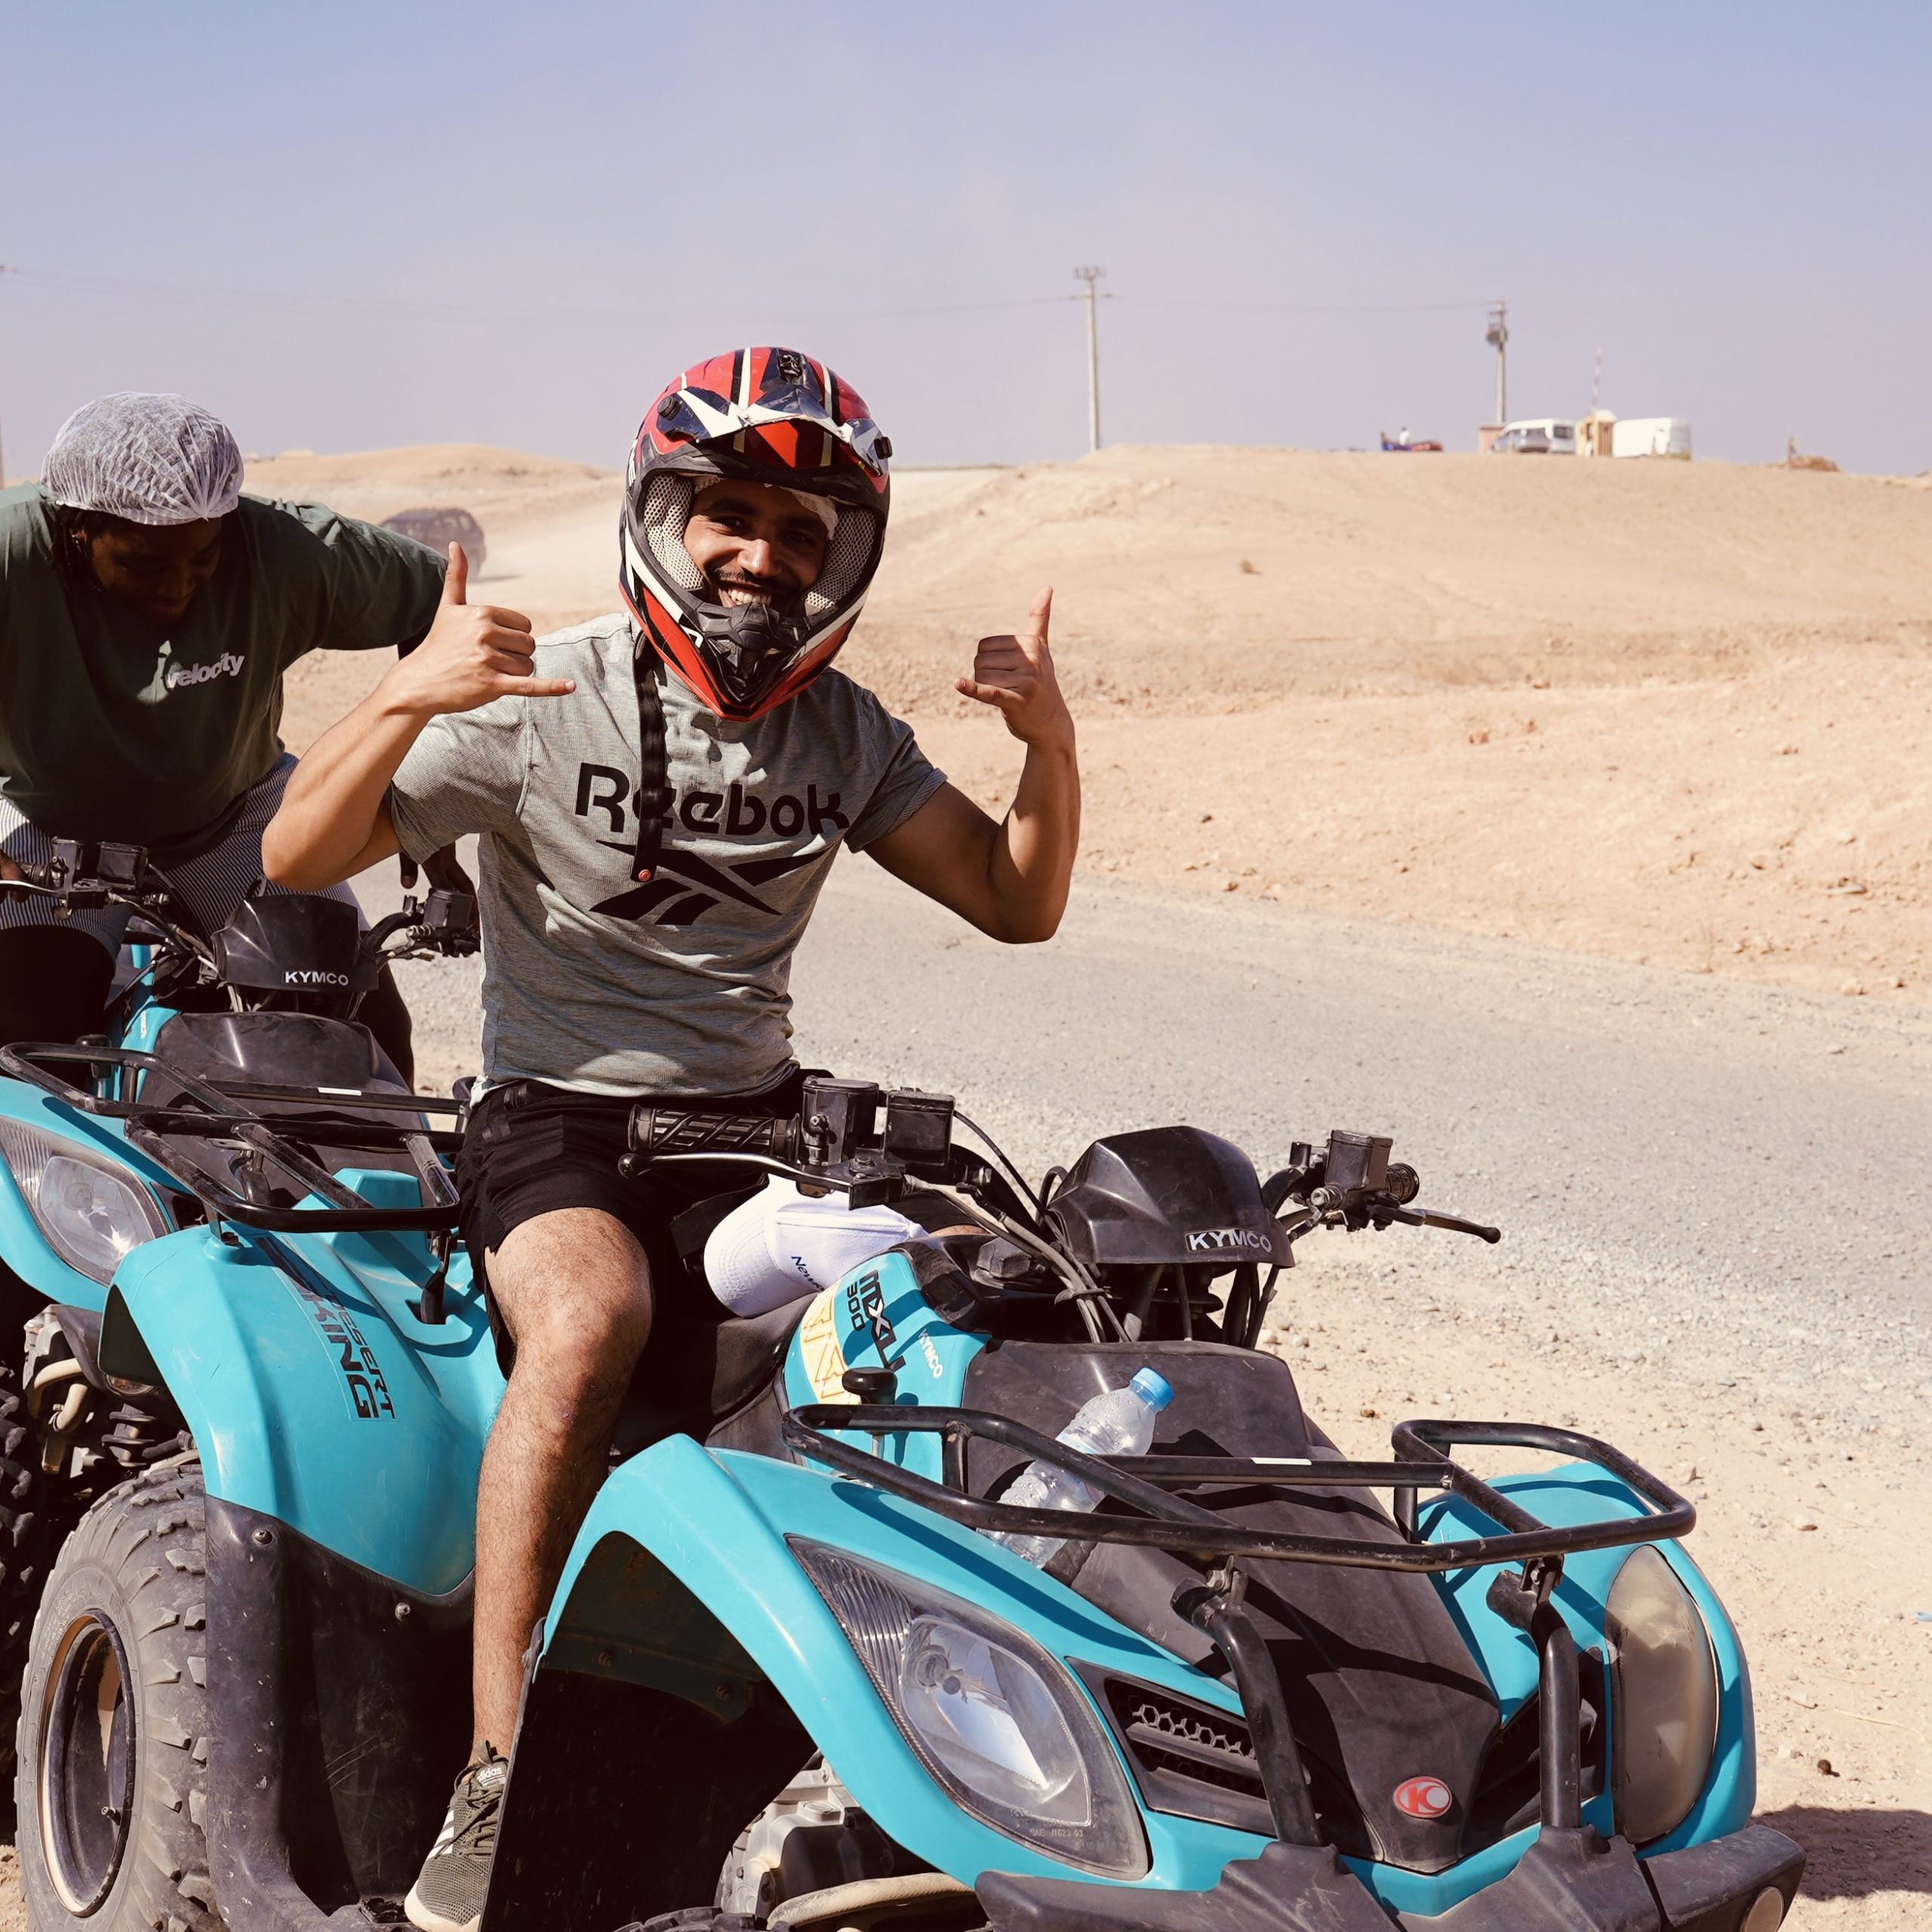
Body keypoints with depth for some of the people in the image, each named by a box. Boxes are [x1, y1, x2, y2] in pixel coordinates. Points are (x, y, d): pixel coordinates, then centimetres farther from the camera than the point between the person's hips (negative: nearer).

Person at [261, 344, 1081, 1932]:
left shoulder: (845, 732, 9)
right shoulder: (544, 696, -5)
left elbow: (1018, 903, 7)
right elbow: (299, 856, -11)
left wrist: (1051, 741, -10)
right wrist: (406, 698, -28)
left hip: (759, 1121, 4)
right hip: (560, 1118, -4)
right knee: (589, 1321, -35)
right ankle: (495, 1783, -29)